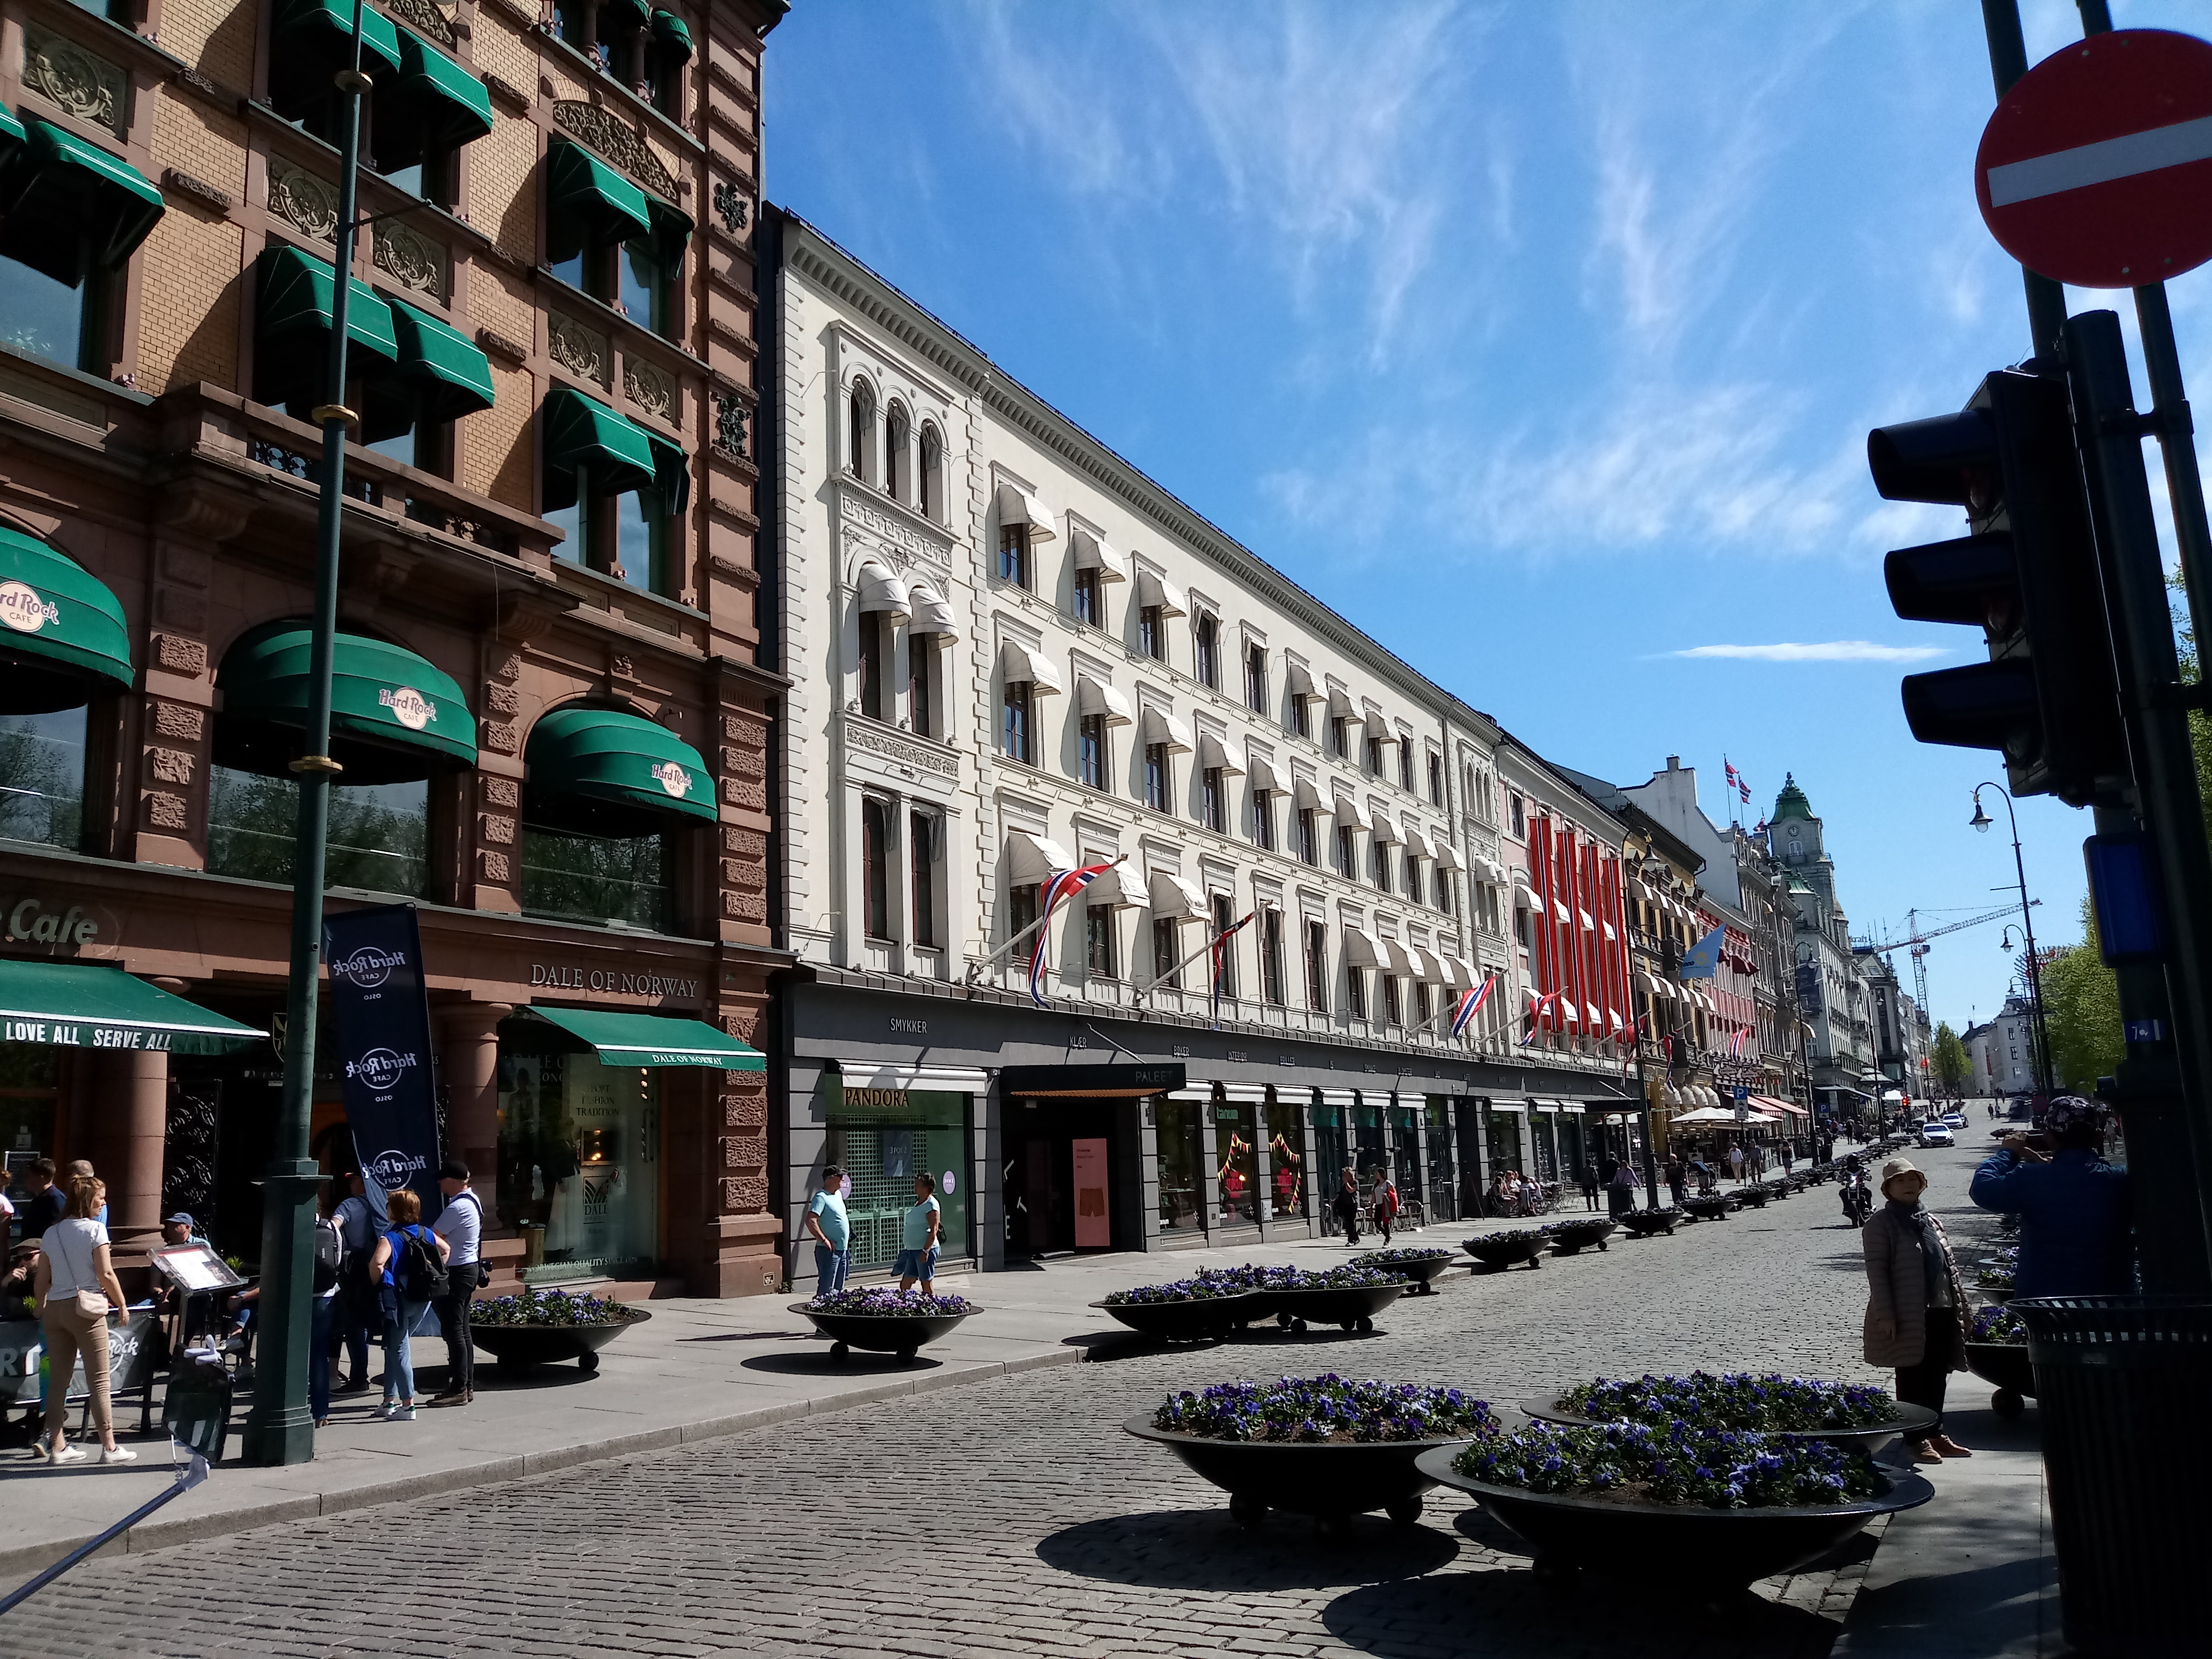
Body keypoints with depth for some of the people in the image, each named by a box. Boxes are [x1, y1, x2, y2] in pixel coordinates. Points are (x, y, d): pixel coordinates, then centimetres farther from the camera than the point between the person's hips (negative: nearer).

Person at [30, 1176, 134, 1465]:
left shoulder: (51, 1233, 9)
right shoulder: (95, 1229, -8)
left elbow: (42, 1280, 10)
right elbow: (105, 1274, -11)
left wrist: (41, 1310, 20)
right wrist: (122, 1304, -1)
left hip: (54, 1309, 6)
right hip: (86, 1308, -6)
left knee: (58, 1379, 11)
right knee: (99, 1379, -2)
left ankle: (57, 1446, 15)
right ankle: (109, 1447, 1)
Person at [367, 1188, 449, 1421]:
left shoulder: (390, 1237, -14)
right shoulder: (426, 1233, 7)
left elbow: (377, 1263, -30)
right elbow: (445, 1250, 23)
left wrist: (376, 1284, -12)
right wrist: (432, 1276, 22)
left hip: (398, 1298, -7)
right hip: (424, 1297, 7)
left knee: (398, 1350, 1)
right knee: (394, 1347, 20)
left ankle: (408, 1405, 0)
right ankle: (390, 1400, 24)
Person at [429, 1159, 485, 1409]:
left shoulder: (457, 1207, -19)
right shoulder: (472, 1200, 13)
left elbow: (432, 1236, -16)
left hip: (457, 1273, -10)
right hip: (470, 1268, 10)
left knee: (453, 1330, -6)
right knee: (462, 1330, 14)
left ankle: (458, 1389, -4)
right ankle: (467, 1386, 19)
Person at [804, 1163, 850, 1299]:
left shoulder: (838, 1194, 14)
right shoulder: (821, 1198, -13)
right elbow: (811, 1221, -25)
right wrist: (824, 1240, -24)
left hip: (843, 1250, 9)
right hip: (829, 1250, -9)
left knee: (838, 1288, 13)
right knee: (826, 1289, -10)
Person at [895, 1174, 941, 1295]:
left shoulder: (931, 1205, -13)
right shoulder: (918, 1203, 16)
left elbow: (934, 1230, -19)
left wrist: (926, 1251, -24)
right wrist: (907, 1248, 21)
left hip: (925, 1250, -10)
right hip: (912, 1250, 10)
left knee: (927, 1287, -5)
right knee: (905, 1286, 9)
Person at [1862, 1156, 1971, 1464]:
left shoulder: (1931, 1221, 16)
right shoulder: (1880, 1223, -7)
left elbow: (1950, 1265, 19)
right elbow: (1877, 1271, -12)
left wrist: (1961, 1303, 13)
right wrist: (1885, 1315, -17)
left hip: (1941, 1312, 7)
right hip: (1908, 1317, -7)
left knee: (1936, 1377, 13)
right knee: (1912, 1379, 1)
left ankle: (1936, 1433, 24)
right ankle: (1917, 1439, 8)